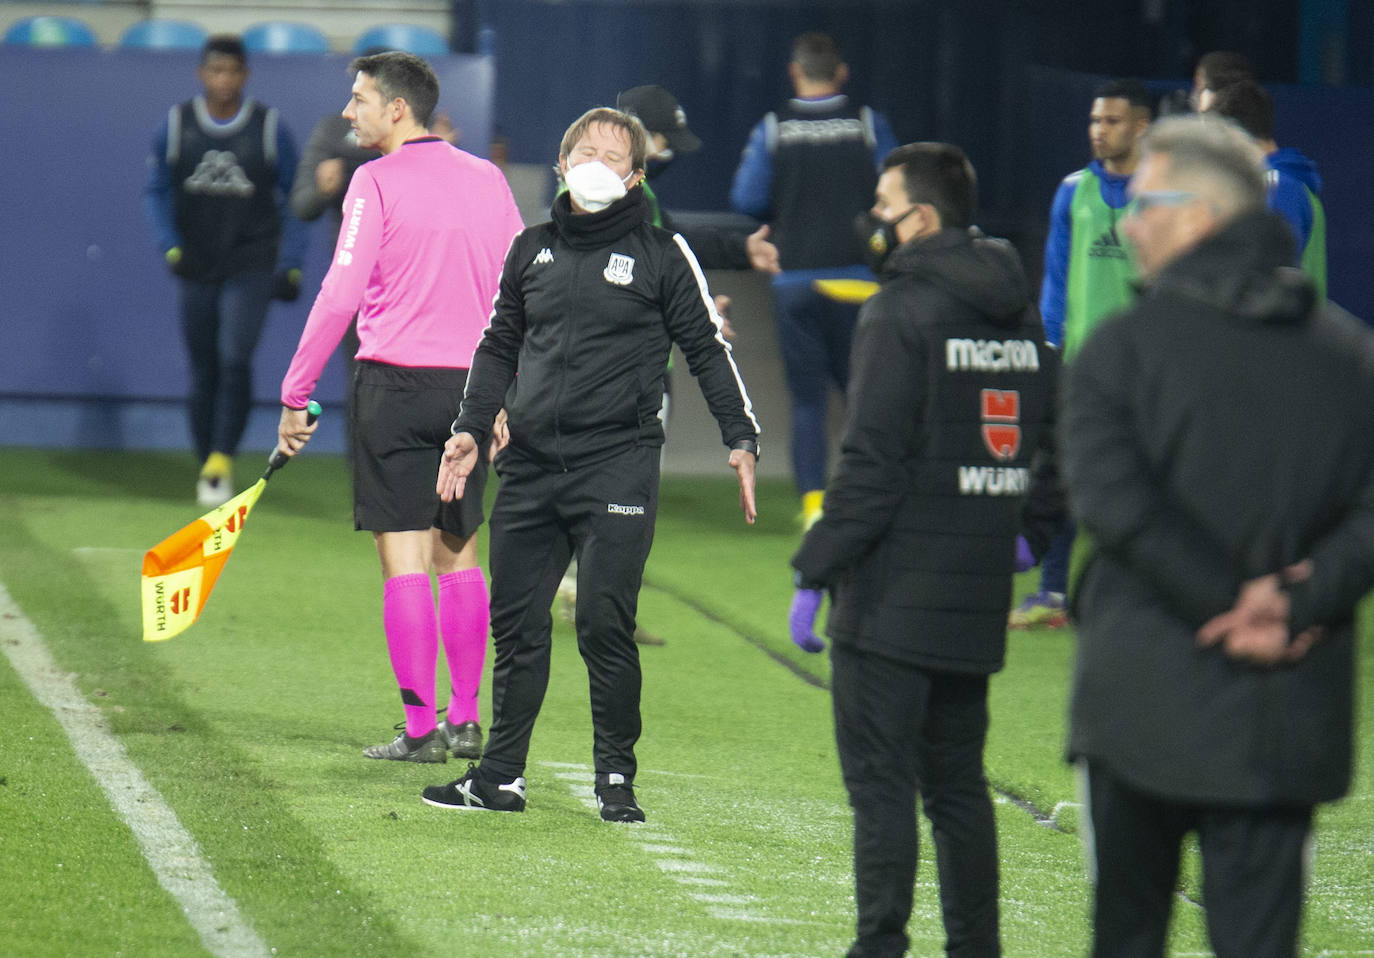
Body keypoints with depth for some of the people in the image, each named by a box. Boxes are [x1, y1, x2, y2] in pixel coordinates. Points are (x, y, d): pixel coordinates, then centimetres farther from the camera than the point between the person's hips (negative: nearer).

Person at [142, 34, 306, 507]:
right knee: (203, 371, 4)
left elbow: (294, 198, 6)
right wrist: (169, 246, -5)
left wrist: (291, 264, 0)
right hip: (196, 269, 2)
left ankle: (222, 460, -9)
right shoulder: (177, 123, 1)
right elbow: (156, 190, 9)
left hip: (251, 265, -2)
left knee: (235, 359, -17)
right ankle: (206, 468, 16)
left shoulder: (269, 127, -3)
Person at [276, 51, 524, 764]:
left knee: (404, 558, -3)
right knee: (458, 554, 14)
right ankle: (465, 721, 15)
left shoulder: (377, 181, -7)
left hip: (395, 383, -5)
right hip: (471, 386, 5)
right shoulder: (487, 180, 8)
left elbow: (340, 296, -13)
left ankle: (421, 730, -5)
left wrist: (294, 396, -7)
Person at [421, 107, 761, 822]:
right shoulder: (532, 251, 14)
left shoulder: (662, 255, 2)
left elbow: (708, 349, 4)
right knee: (515, 623, 7)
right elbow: (499, 346, 23)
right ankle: (500, 776, 15)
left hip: (617, 464, -4)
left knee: (605, 626, -8)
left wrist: (740, 440, -5)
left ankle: (616, 779, 2)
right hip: (530, 465, 4)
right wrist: (470, 429, 14)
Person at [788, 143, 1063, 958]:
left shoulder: (902, 312, -11)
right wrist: (1031, 532, 25)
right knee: (959, 783, 14)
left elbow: (873, 463, -16)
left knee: (882, 784, -6)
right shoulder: (1020, 314, 12)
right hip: (977, 600, 7)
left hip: (892, 596, -7)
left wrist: (814, 573, -13)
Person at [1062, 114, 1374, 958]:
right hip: (1288, 724, 2)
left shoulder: (1124, 348, -5)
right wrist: (1299, 601, -8)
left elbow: (1115, 501, -17)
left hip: (1144, 703, -2)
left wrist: (1228, 602, -13)